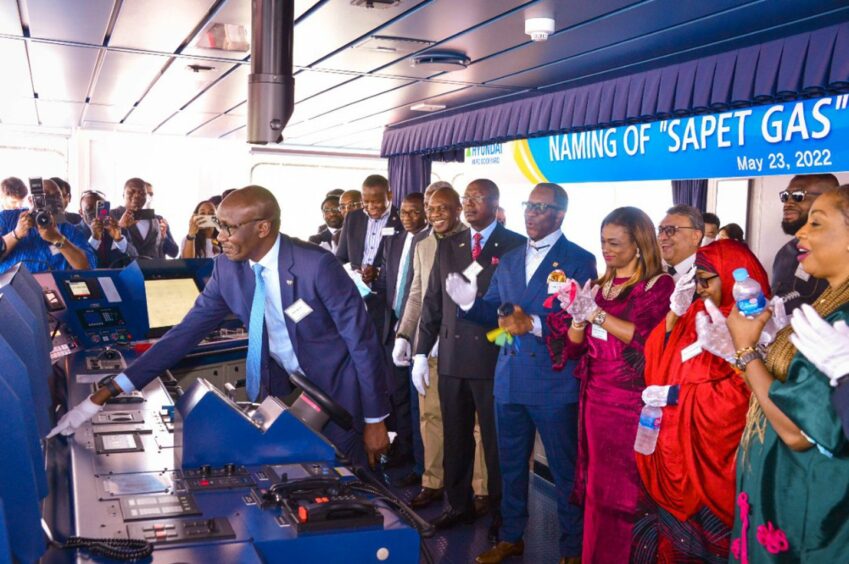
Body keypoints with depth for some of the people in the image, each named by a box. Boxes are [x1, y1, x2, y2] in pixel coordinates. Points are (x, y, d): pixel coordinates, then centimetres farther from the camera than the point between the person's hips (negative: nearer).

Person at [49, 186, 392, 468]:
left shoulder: (317, 265, -26)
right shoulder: (228, 268, -8)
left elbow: (363, 341, -19)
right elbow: (186, 332, -6)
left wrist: (375, 421, -13)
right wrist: (109, 392, -12)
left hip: (334, 388, -5)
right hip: (279, 386, 5)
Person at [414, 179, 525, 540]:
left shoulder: (516, 246, -4)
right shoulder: (448, 246, 11)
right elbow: (432, 302, 10)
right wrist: (421, 353, 7)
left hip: (495, 358, -4)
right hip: (451, 358, 5)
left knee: (496, 441, 7)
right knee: (455, 438, 14)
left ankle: (501, 515, 23)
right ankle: (459, 505, 30)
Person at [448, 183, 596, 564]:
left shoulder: (579, 261, -8)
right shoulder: (509, 259, 11)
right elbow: (493, 311, 10)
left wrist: (535, 324, -29)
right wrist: (469, 302, -10)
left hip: (554, 383, -6)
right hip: (509, 379, 6)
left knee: (565, 469, 8)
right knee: (510, 463, 19)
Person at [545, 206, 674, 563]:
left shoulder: (659, 286, -5)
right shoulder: (600, 286, 13)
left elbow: (649, 340, -19)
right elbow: (574, 346, 10)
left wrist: (597, 314, -20)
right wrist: (578, 316, -10)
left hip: (633, 400, -6)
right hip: (595, 397, 6)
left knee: (627, 489, -2)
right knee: (598, 487, 11)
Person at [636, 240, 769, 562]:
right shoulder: (698, 314, 9)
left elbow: (738, 396, -21)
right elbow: (657, 361, 7)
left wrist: (673, 395, -15)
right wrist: (675, 312, -5)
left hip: (709, 458, -6)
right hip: (676, 448, 7)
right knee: (675, 537, 16)